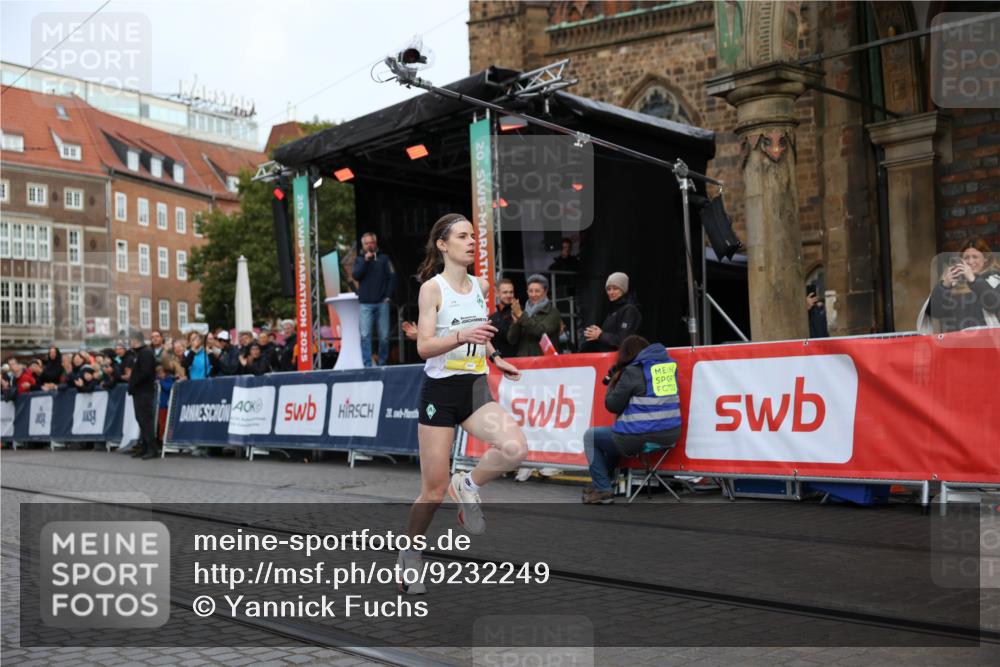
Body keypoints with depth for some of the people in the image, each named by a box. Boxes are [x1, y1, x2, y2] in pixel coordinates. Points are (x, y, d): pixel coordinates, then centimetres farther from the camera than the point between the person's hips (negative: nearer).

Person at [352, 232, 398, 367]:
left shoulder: (383, 258, 11)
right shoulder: (359, 260, 15)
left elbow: (392, 277, 5)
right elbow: (355, 275, -2)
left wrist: (388, 295, -3)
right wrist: (365, 260, -8)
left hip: (382, 303, 0)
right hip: (365, 304, 0)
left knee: (384, 335, 0)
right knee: (365, 336, -8)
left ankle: (382, 363, 11)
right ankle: (367, 365, -8)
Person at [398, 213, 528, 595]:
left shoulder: (481, 286, 9)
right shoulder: (432, 287, -8)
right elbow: (424, 347, -17)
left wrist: (495, 358, 15)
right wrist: (462, 336, -32)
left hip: (476, 390, 5)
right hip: (440, 392, -4)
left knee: (515, 449, -24)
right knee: (434, 490, 0)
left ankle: (468, 486, 5)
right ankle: (409, 555, 25)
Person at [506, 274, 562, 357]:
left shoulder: (552, 313, 2)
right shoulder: (524, 312, 13)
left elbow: (542, 331, -17)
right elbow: (511, 340, 7)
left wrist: (520, 315, -15)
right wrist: (515, 322, -11)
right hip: (523, 359, 3)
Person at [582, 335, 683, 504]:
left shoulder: (632, 372, -10)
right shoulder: (669, 364, 12)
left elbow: (612, 406, -6)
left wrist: (613, 382, 11)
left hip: (640, 438, -8)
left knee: (590, 436, 16)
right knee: (614, 434, 35)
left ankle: (603, 490, 13)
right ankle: (603, 481, 39)